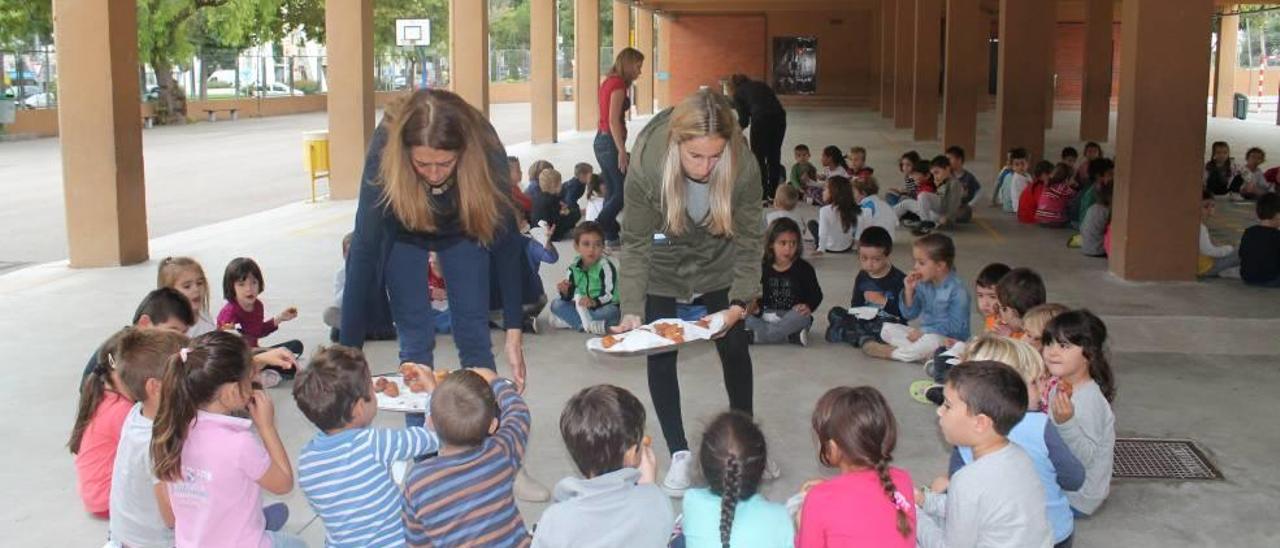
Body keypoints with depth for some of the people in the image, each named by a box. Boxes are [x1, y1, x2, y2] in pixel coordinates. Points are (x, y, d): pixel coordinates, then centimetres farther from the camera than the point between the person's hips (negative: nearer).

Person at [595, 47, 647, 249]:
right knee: (625, 191, -5)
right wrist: (622, 151, -20)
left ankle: (611, 237, 13)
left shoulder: (608, 82, 15)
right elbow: (614, 121, -19)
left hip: (601, 140, 9)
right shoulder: (618, 84, -12)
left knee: (612, 192, 11)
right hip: (611, 141, -9)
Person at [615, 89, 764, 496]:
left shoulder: (743, 168, -30)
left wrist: (740, 302, -29)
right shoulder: (645, 169, -34)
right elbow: (636, 244, -22)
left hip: (718, 265, 1)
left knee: (734, 346, 7)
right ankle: (678, 454, 12)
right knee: (660, 354, -2)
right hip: (662, 270, -1)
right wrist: (632, 309, -29)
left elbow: (748, 240, -19)